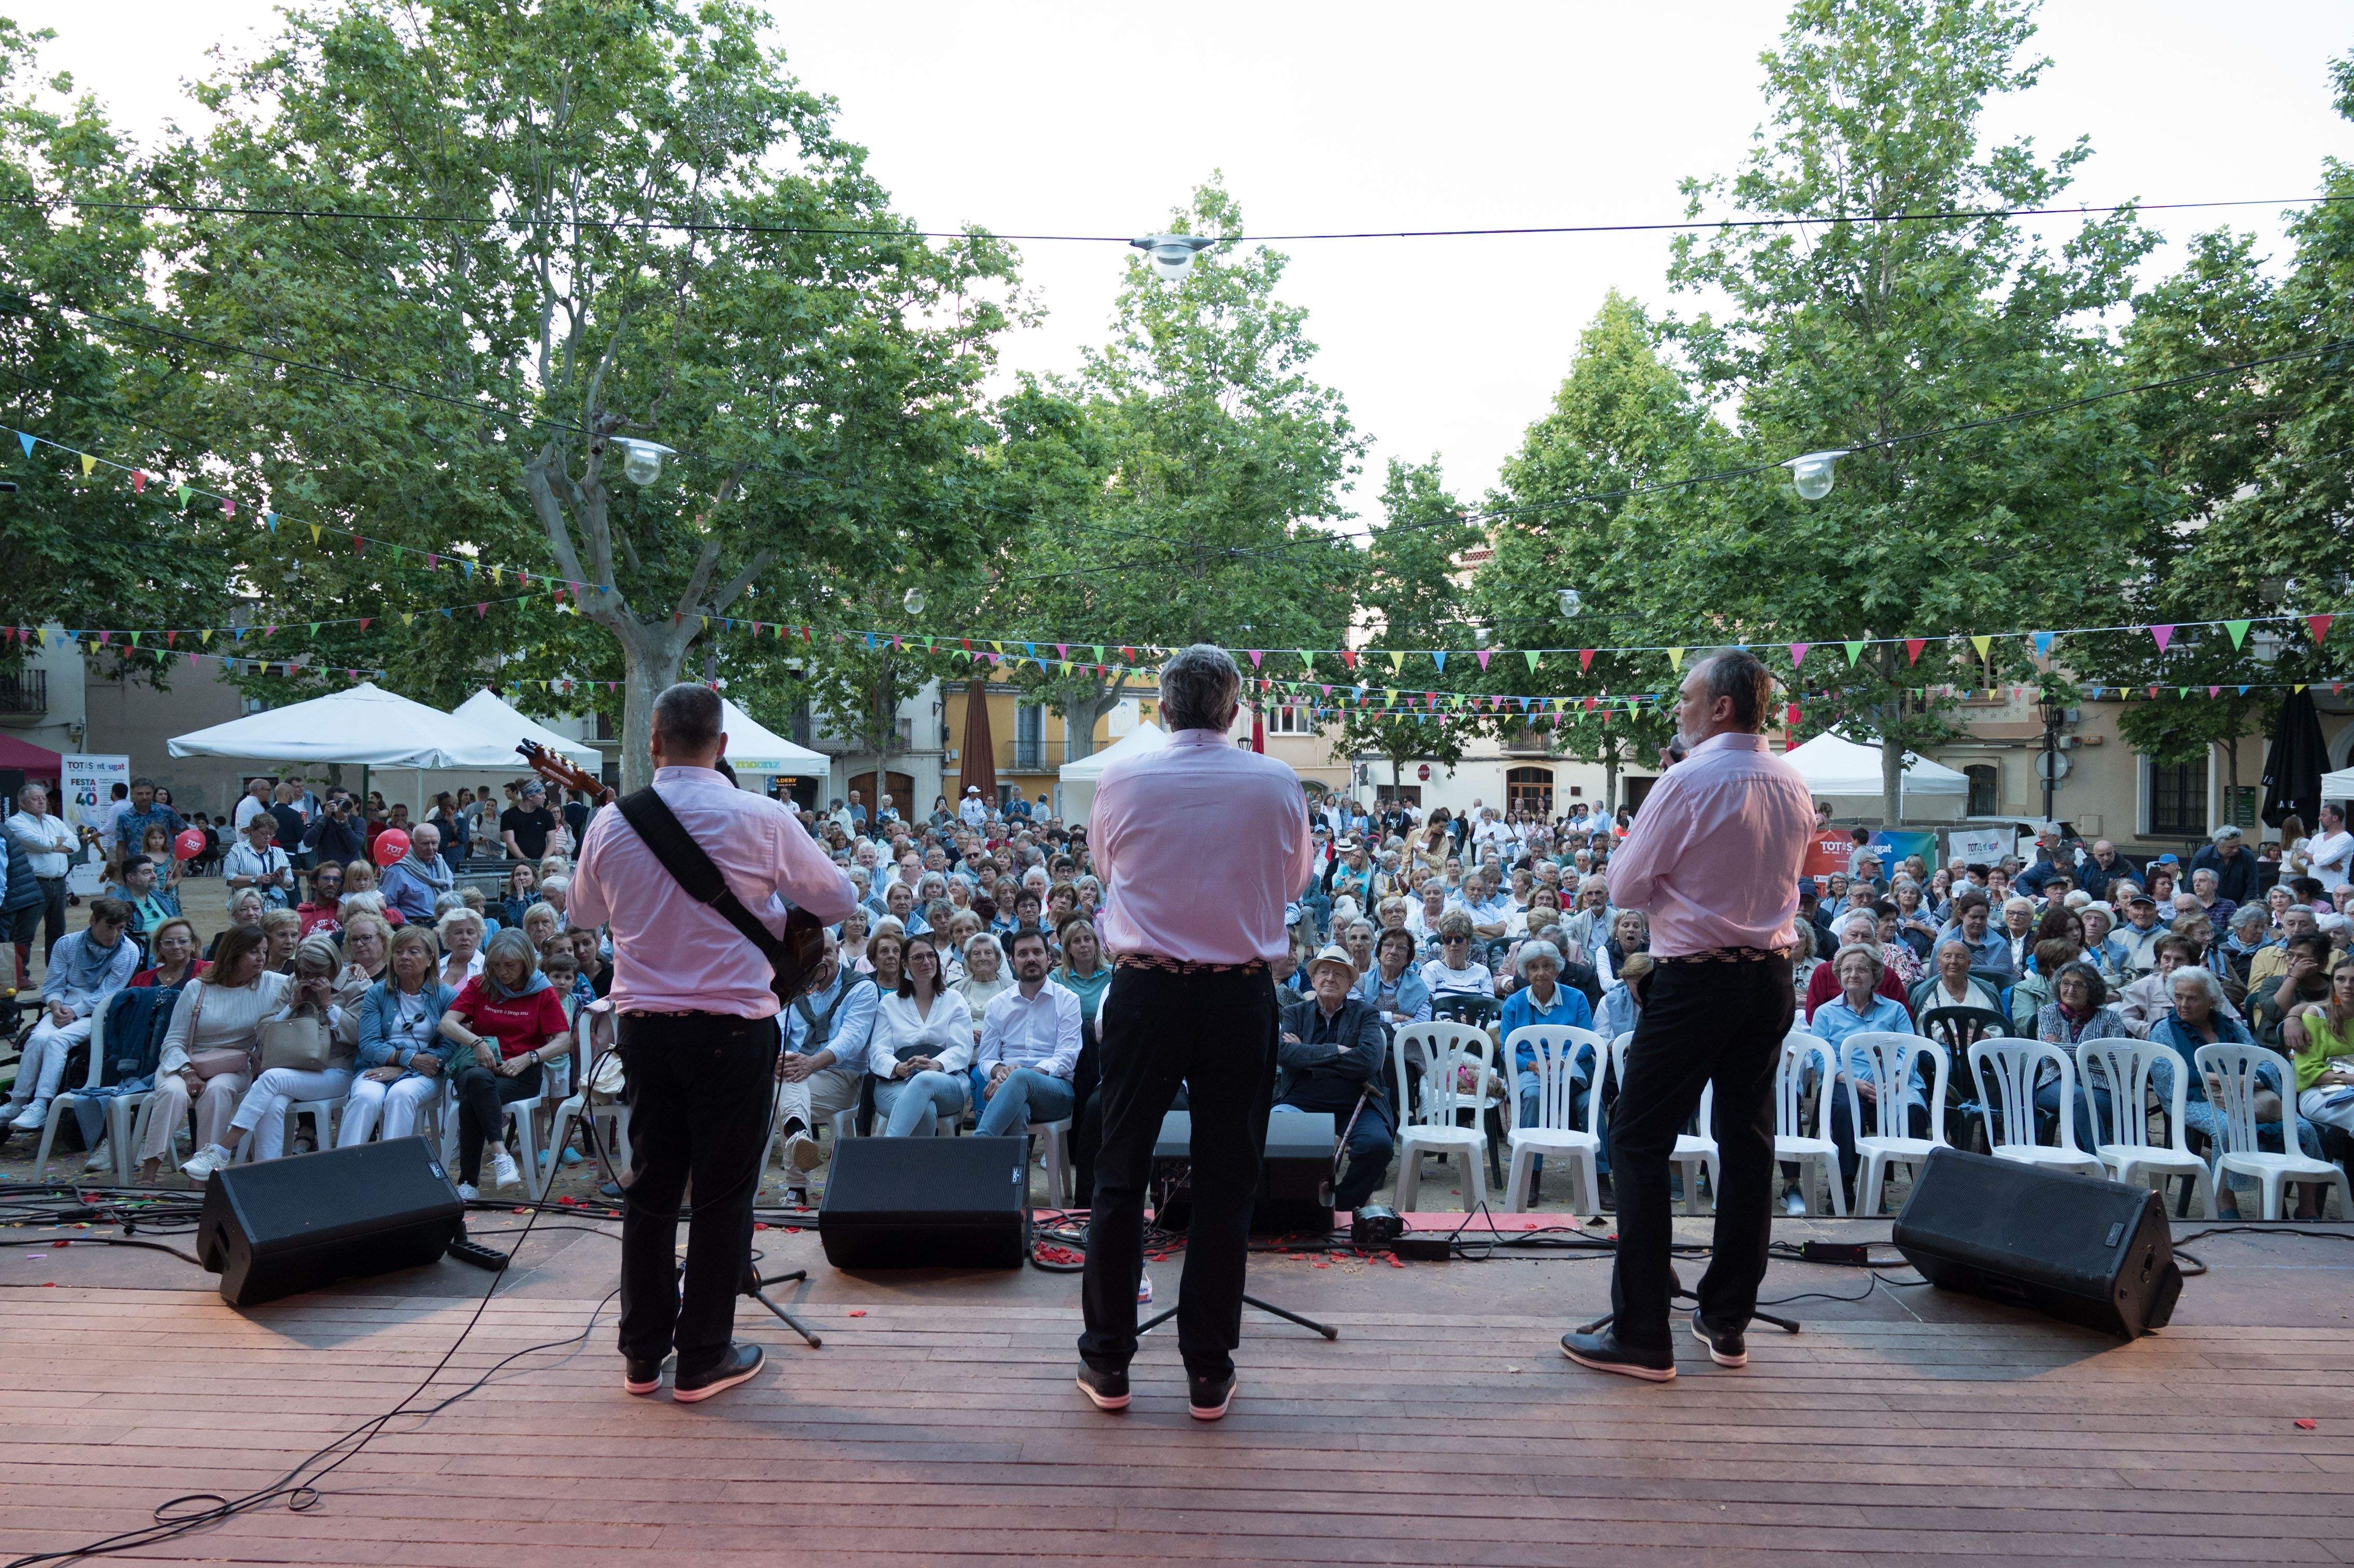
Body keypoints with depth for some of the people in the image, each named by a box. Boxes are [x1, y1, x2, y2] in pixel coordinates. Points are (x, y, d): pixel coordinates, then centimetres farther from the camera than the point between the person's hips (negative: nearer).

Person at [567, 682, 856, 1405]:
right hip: (733, 1025, -4)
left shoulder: (612, 823, -1)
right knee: (723, 1191, 6)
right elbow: (838, 900, 0)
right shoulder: (761, 820, -12)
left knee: (650, 1183, 15)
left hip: (643, 1021, 4)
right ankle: (702, 1358, 15)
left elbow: (583, 912, 17)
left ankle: (642, 1353, 25)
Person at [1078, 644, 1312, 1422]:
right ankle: (1208, 1371, 16)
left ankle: (1107, 1363, 19)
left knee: (1121, 1174, 10)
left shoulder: (1120, 779, -3)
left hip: (1143, 988, 0)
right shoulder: (1277, 782, -3)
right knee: (1225, 1182, 9)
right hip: (1239, 994, 0)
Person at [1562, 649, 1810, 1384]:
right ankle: (1728, 1322, 23)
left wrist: (1653, 798, 5)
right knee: (1747, 1143, 13)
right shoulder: (1793, 785, 8)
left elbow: (1626, 887, -9)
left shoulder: (1687, 782, -15)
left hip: (1695, 982, -8)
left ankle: (1641, 1335, 1)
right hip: (1772, 978, 8)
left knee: (1639, 1142, -1)